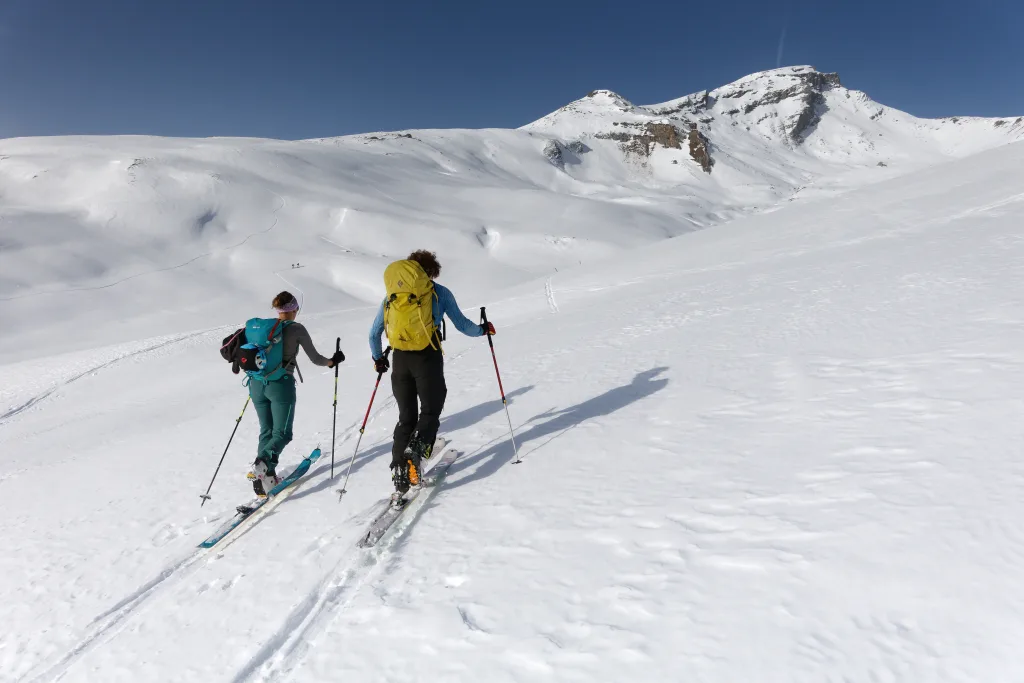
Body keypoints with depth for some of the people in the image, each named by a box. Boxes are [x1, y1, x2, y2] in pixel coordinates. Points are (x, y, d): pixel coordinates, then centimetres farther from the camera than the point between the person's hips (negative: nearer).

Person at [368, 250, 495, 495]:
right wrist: (482, 330, 24)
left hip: (400, 359, 4)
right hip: (428, 357, -3)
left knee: (406, 416, 14)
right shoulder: (439, 292, 7)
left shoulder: (391, 295, 17)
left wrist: (378, 358, 33)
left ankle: (400, 471, 9)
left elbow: (374, 333, 19)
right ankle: (416, 450, -19)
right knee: (430, 411, 8)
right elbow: (461, 325, 6)